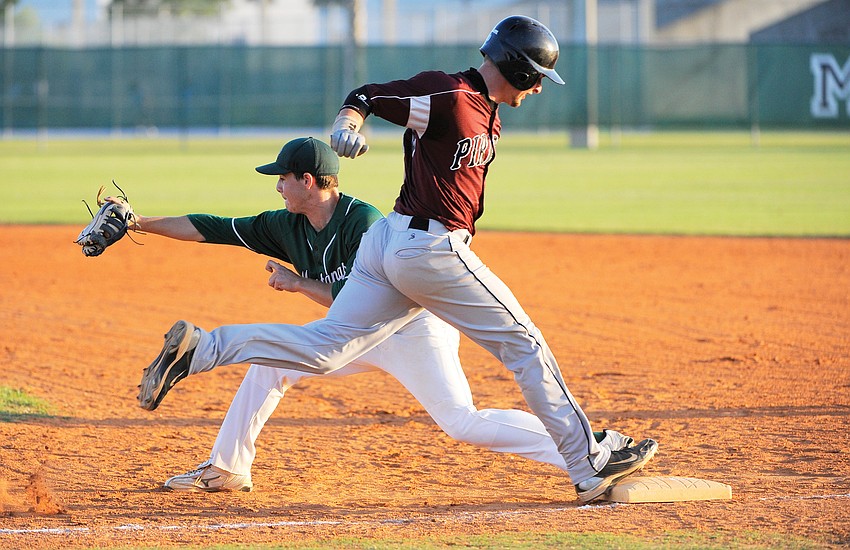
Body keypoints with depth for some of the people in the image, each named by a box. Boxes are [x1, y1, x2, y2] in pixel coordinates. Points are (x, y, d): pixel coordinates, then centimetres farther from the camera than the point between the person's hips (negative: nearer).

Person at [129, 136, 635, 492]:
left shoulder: (364, 221, -25)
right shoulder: (286, 227, -2)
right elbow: (213, 229, 2)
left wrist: (297, 283, -22)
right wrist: (141, 222, 0)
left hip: (413, 330, -8)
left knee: (462, 422, -21)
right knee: (270, 366, 6)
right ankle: (227, 468, 18)